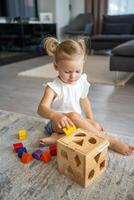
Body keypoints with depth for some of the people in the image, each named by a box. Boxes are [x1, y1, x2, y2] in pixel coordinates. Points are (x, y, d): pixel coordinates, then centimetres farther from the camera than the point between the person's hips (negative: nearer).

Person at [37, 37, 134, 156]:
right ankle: (108, 140, -24)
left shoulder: (81, 82, -4)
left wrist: (91, 120, 4)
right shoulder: (54, 87, -20)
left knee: (96, 126, -19)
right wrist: (56, 116, -55)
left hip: (77, 122, 6)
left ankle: (58, 138, -22)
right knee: (73, 116, -35)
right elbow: (42, 108, -33)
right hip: (59, 123, -5)